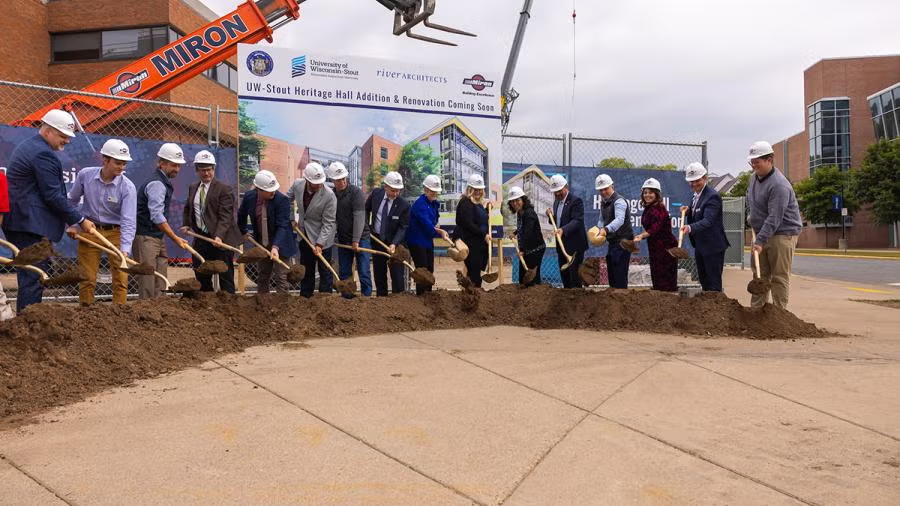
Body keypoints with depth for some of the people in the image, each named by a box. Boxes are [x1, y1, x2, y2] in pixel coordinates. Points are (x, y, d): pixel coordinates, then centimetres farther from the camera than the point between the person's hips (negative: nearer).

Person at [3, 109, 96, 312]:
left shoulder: (25, 146, 20)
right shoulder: (43, 153, -14)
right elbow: (53, 196, -17)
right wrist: (80, 220, -9)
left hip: (18, 223, 11)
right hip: (33, 226, -11)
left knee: (27, 276, 14)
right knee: (33, 278, -8)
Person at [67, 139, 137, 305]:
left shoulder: (127, 187, -18)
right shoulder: (85, 175, -10)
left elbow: (128, 221, -24)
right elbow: (72, 201, 10)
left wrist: (125, 250, -34)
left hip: (115, 232, -2)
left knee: (120, 278, -2)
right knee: (87, 278, 6)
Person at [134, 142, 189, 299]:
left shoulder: (164, 182, 15)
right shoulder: (156, 183, -16)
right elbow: (157, 216, -23)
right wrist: (175, 238, -22)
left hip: (158, 237, 10)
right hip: (146, 237, -10)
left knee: (160, 282, 10)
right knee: (147, 282, -8)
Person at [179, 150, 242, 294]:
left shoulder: (224, 189, -9)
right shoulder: (192, 188, 12)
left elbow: (225, 216, -17)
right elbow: (187, 209, 26)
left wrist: (219, 236, -28)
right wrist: (186, 224, 9)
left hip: (220, 240, -6)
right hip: (200, 239, 7)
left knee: (225, 278, -1)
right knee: (201, 278, 11)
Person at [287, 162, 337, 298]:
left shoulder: (329, 195, -25)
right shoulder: (297, 184, -11)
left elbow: (328, 223, -21)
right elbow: (287, 200, 11)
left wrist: (319, 244, -25)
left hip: (321, 238, -5)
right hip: (304, 235, 5)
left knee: (325, 271, 3)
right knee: (306, 270, 17)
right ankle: (305, 298, 29)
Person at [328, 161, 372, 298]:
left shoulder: (355, 191, -11)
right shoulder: (331, 194, 4)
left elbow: (359, 217, -17)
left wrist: (356, 240, -20)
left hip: (360, 237, -5)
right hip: (343, 239, 5)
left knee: (364, 272, -3)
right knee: (344, 273, 9)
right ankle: (346, 299, 18)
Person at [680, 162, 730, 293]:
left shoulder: (712, 196, -18)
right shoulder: (695, 197, 10)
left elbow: (708, 220, -31)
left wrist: (690, 228, -47)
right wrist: (688, 212, -1)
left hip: (713, 247, -9)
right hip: (699, 245, 9)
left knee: (714, 283, -3)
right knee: (704, 282, 17)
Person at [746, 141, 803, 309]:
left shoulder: (779, 185, -23)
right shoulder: (754, 177, 6)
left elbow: (774, 218, -28)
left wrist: (760, 241, -30)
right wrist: (753, 216, 18)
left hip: (782, 234, -9)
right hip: (762, 233, 9)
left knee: (780, 277, -3)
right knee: (760, 274, 11)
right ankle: (756, 309, 16)